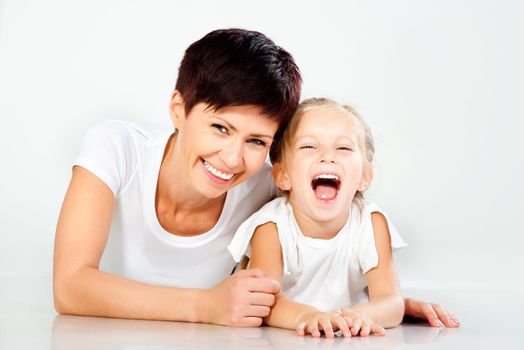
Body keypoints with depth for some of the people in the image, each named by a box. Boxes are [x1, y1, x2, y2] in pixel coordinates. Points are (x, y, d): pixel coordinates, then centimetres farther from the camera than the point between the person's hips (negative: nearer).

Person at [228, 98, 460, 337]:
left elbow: (391, 301, -19)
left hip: (349, 339, 2)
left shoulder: (371, 223, -11)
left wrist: (361, 315, -42)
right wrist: (305, 316, -48)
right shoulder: (272, 226, -16)